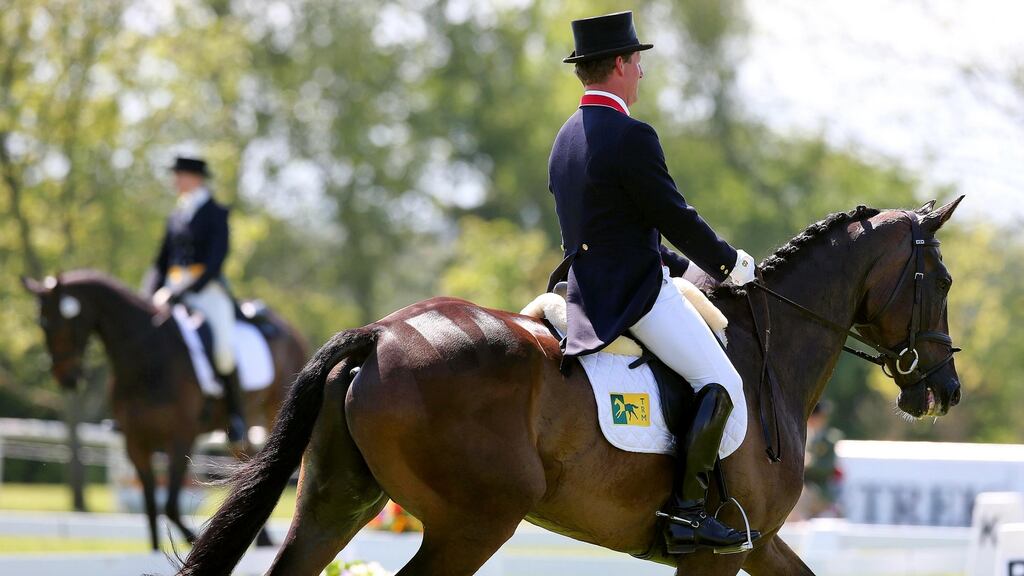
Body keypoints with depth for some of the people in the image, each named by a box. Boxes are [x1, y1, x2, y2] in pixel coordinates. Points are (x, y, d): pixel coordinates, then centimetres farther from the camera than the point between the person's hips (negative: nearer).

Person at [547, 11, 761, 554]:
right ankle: (687, 510, -16)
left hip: (590, 293, 10)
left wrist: (688, 267, 23)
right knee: (722, 384, -9)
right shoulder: (631, 137, -17)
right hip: (634, 294, -10)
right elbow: (677, 219, -15)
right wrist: (729, 263, 2)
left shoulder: (567, 138, 14)